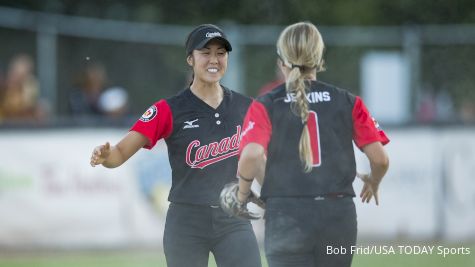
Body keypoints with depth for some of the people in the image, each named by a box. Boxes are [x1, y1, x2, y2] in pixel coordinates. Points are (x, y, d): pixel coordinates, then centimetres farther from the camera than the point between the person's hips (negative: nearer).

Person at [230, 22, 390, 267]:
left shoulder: (265, 106, 1)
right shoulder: (348, 102, 6)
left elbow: (252, 155, -17)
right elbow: (380, 159, 2)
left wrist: (243, 190, 2)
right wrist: (373, 183, 24)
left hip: (287, 217, -2)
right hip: (340, 216, 2)